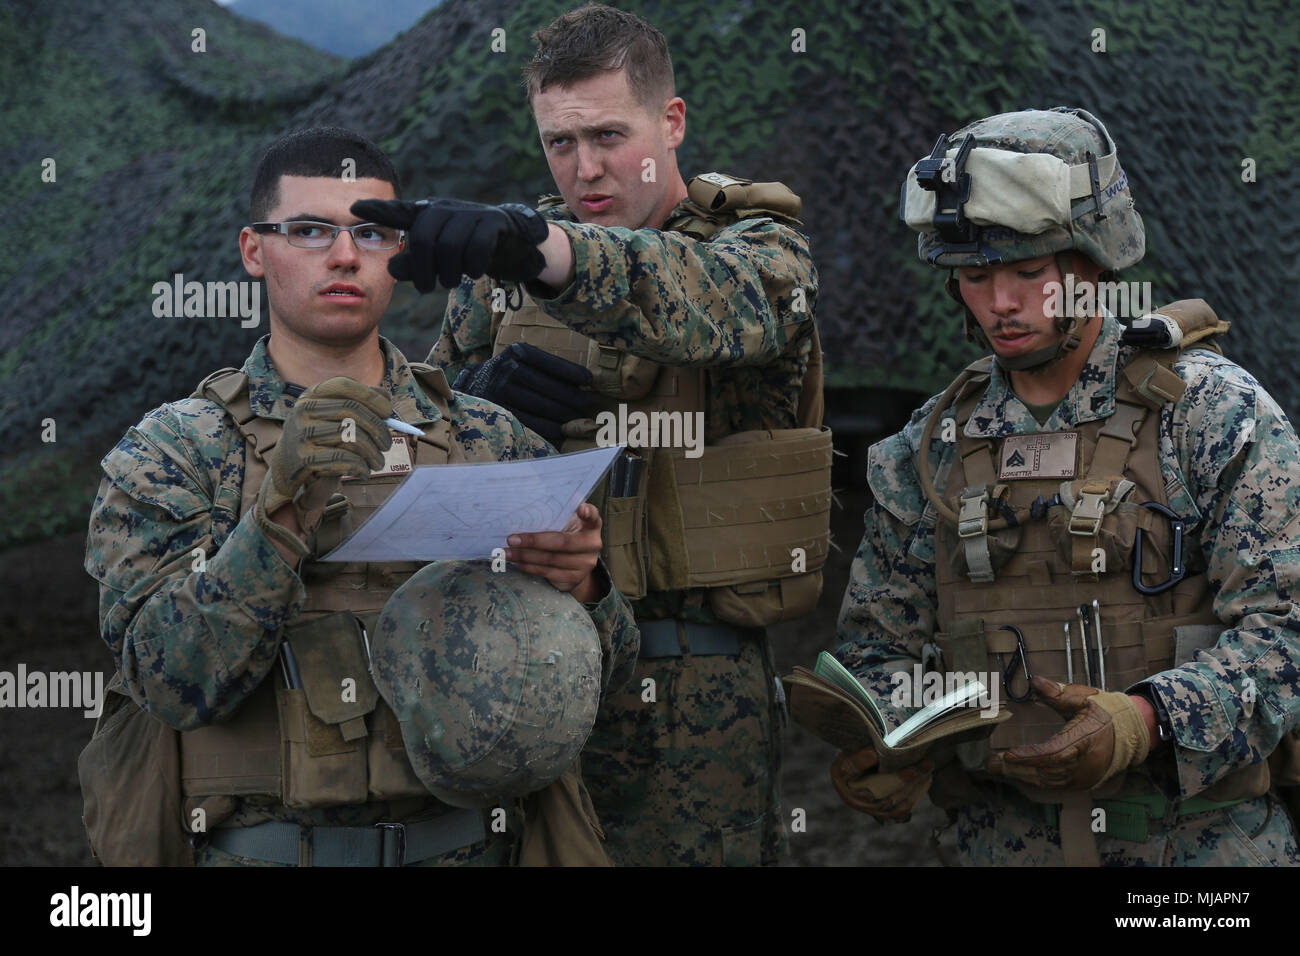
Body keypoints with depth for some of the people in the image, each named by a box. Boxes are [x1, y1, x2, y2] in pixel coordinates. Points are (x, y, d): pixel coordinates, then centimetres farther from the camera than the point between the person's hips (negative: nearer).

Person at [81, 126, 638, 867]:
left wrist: (581, 586, -10)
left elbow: (605, 668, 12)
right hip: (267, 850, -3)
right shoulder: (172, 451, 7)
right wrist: (281, 509, -19)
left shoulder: (489, 439, 14)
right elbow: (174, 682, -6)